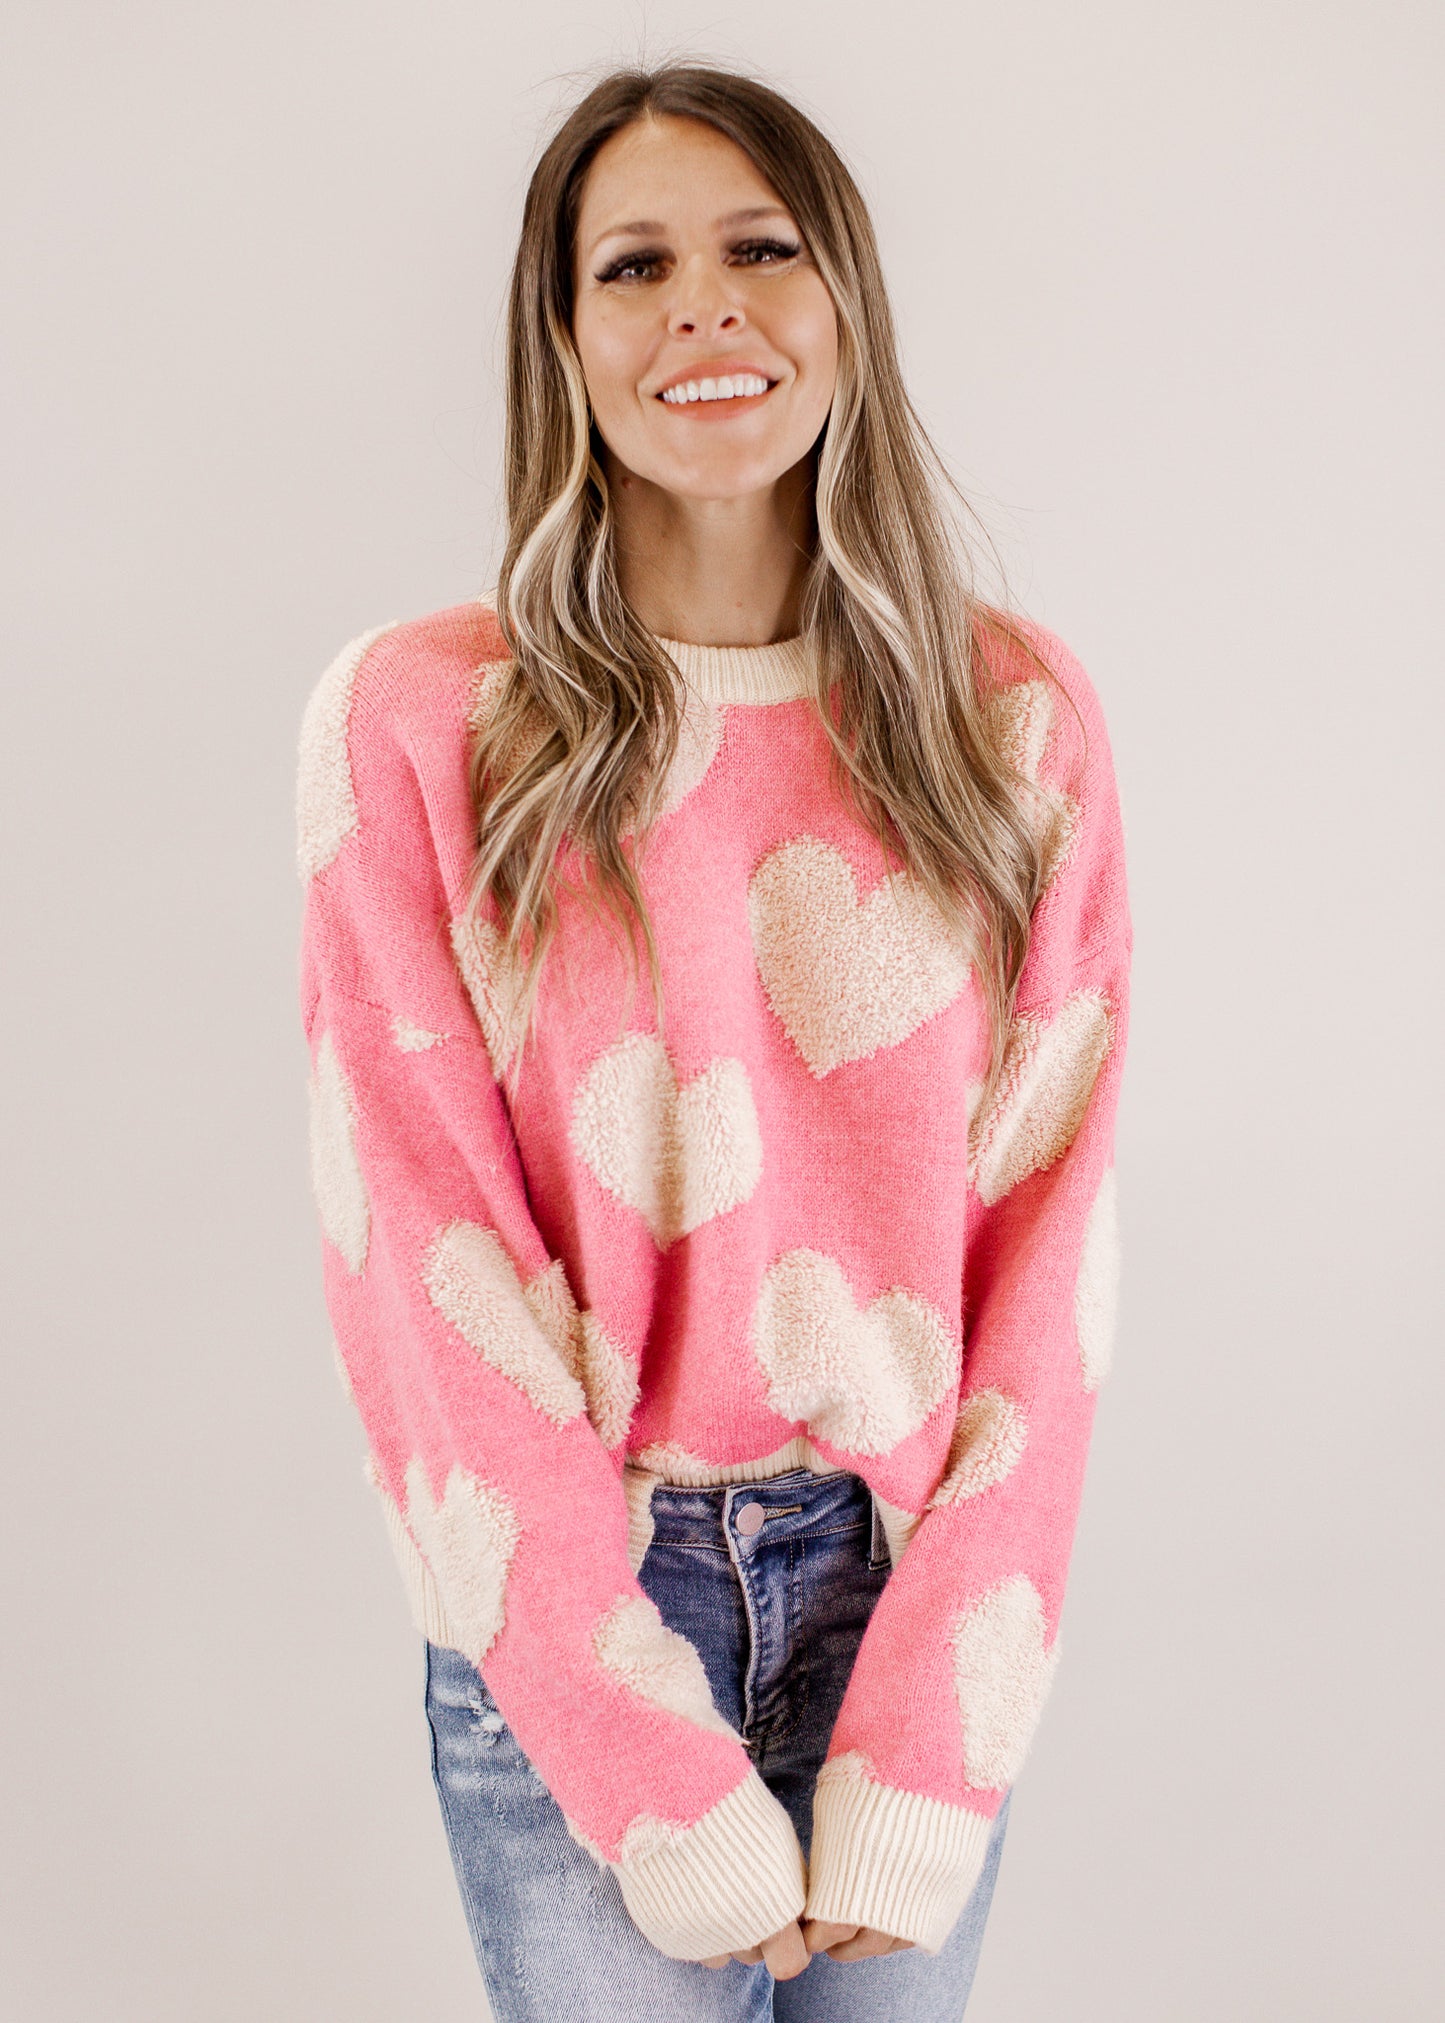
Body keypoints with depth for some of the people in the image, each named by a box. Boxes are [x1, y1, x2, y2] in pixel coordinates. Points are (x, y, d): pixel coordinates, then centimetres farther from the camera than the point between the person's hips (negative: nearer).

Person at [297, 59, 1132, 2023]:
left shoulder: (1016, 715, -2)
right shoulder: (414, 721, -8)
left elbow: (1051, 1235, -3)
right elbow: (427, 1256, -9)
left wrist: (929, 1758, -9)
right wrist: (659, 1780, -12)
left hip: (917, 1586, 2)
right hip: (566, 1629, -2)